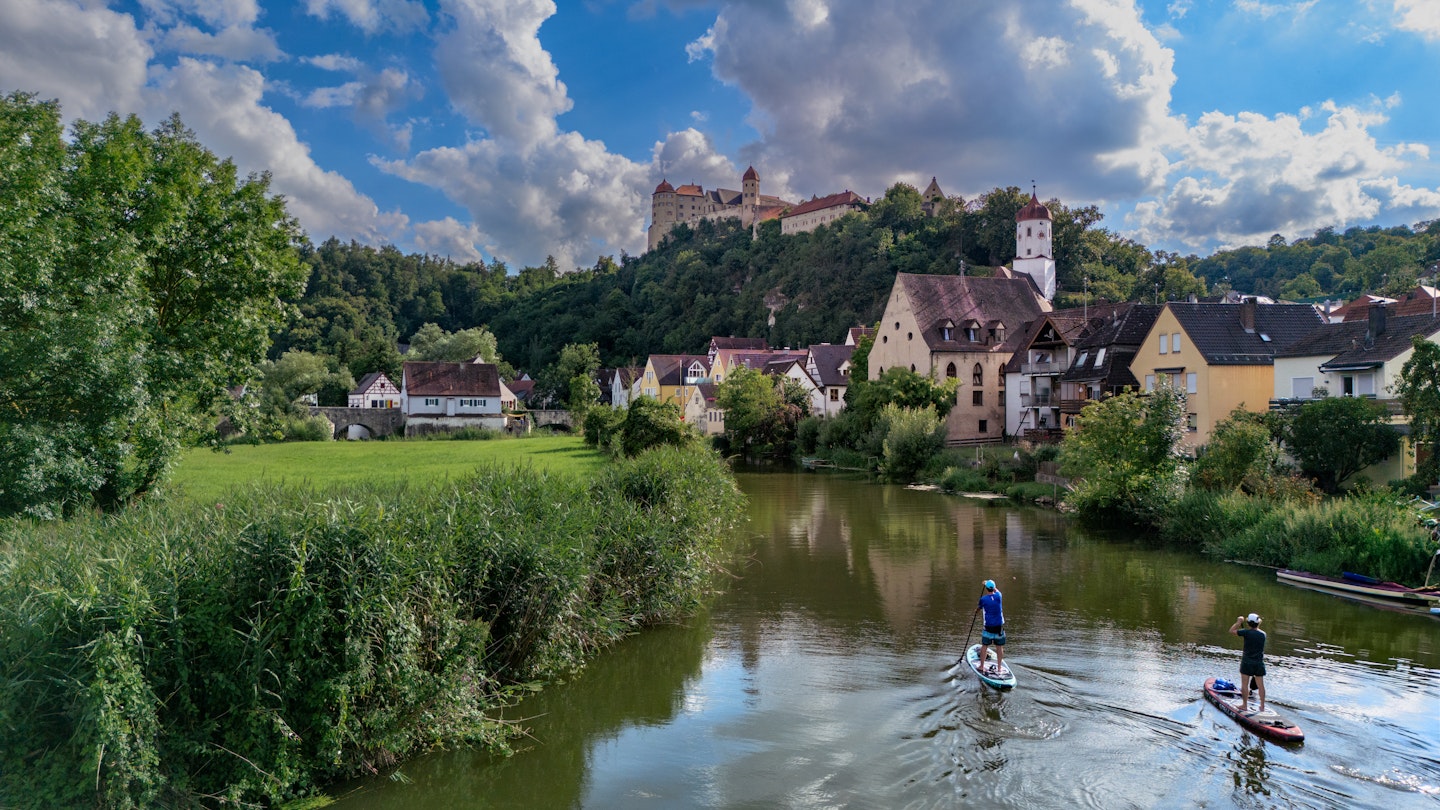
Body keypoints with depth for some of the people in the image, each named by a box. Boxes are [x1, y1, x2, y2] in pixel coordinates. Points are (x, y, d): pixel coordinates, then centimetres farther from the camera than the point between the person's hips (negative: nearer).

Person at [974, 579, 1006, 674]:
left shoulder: (983, 599, -9)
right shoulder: (998, 596, -5)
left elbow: (978, 608, 13)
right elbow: (996, 590, 21)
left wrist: (976, 610, 36)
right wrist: (990, 584, 37)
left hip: (988, 627, -1)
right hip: (999, 626, 1)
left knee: (984, 646, 11)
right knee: (999, 647, 9)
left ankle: (982, 666, 19)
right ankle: (999, 668, 14)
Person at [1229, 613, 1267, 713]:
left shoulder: (1247, 632, -15)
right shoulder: (1263, 634, -2)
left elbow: (1232, 630, -6)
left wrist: (1239, 622, 4)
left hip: (1247, 662, -4)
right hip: (1259, 663, 4)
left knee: (1244, 684, 4)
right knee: (1260, 685, 9)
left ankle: (1245, 705, 8)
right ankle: (1262, 706, 15)